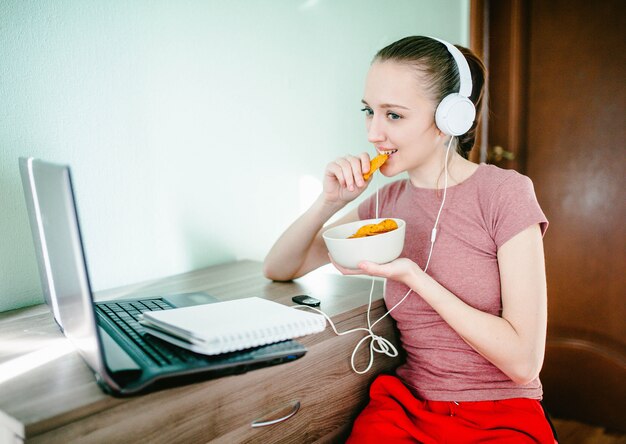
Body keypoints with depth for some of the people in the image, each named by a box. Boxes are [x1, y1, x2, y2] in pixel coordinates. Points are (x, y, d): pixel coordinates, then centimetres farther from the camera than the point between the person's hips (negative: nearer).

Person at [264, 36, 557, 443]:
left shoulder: (506, 192, -9)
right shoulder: (388, 201, 5)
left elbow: (524, 361, -13)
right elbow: (278, 269, 9)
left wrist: (414, 277, -18)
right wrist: (330, 202, -7)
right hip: (408, 409, 3)